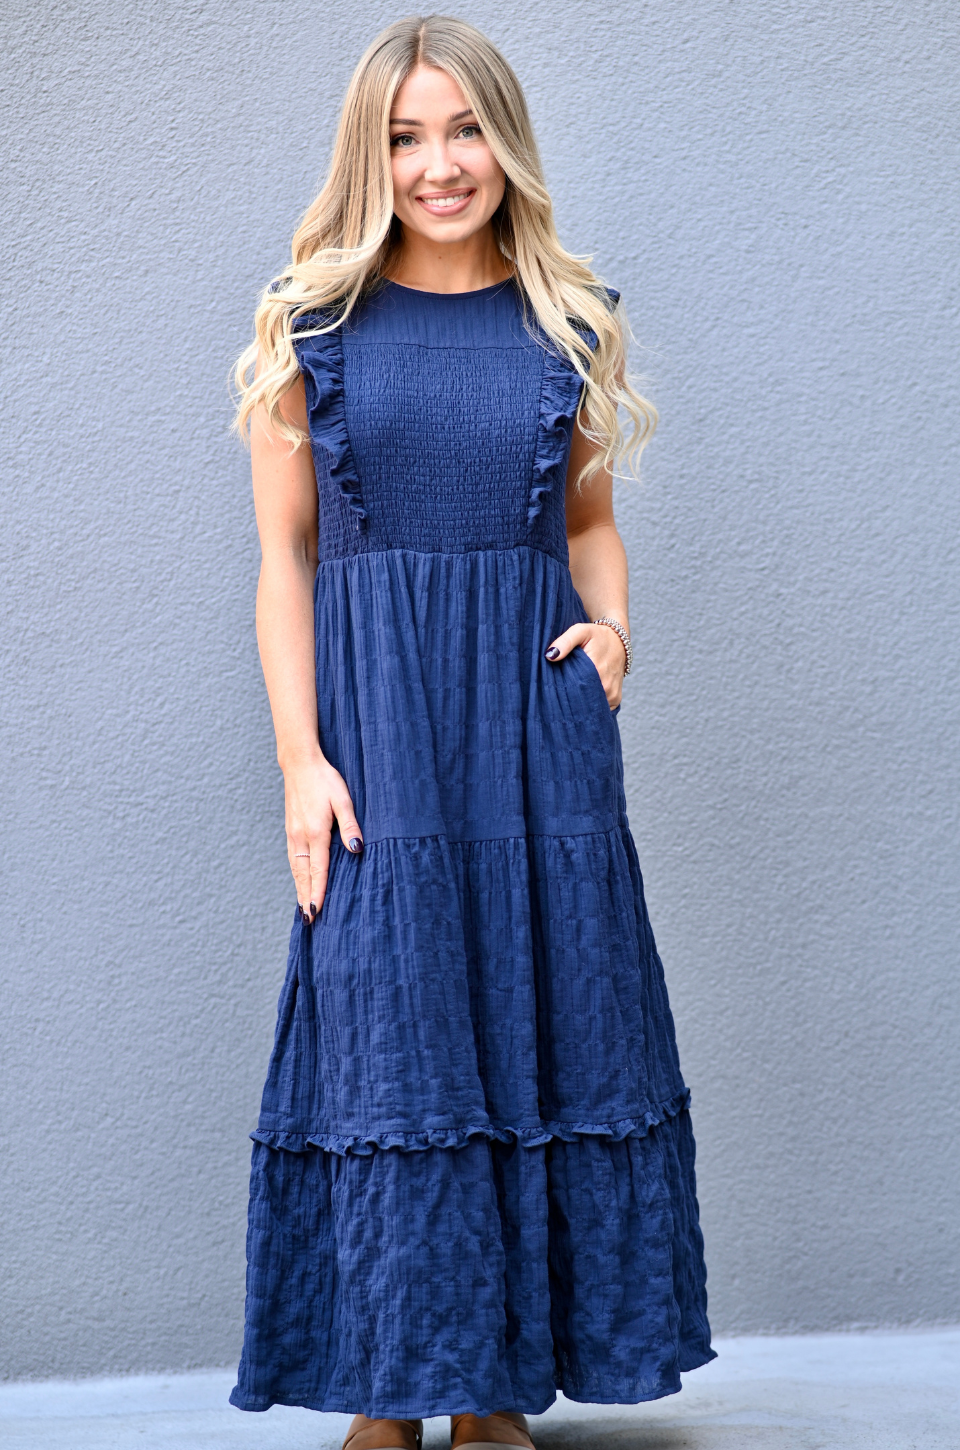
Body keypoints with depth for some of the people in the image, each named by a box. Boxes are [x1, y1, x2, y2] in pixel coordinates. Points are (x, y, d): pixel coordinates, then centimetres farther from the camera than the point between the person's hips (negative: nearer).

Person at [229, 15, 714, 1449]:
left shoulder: (571, 324, 9)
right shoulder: (313, 322, 3)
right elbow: (284, 556, 1)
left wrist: (611, 623, -3)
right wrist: (300, 756, -7)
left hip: (541, 718, 2)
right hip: (374, 718, -2)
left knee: (545, 1041, 5)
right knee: (388, 1051, 0)